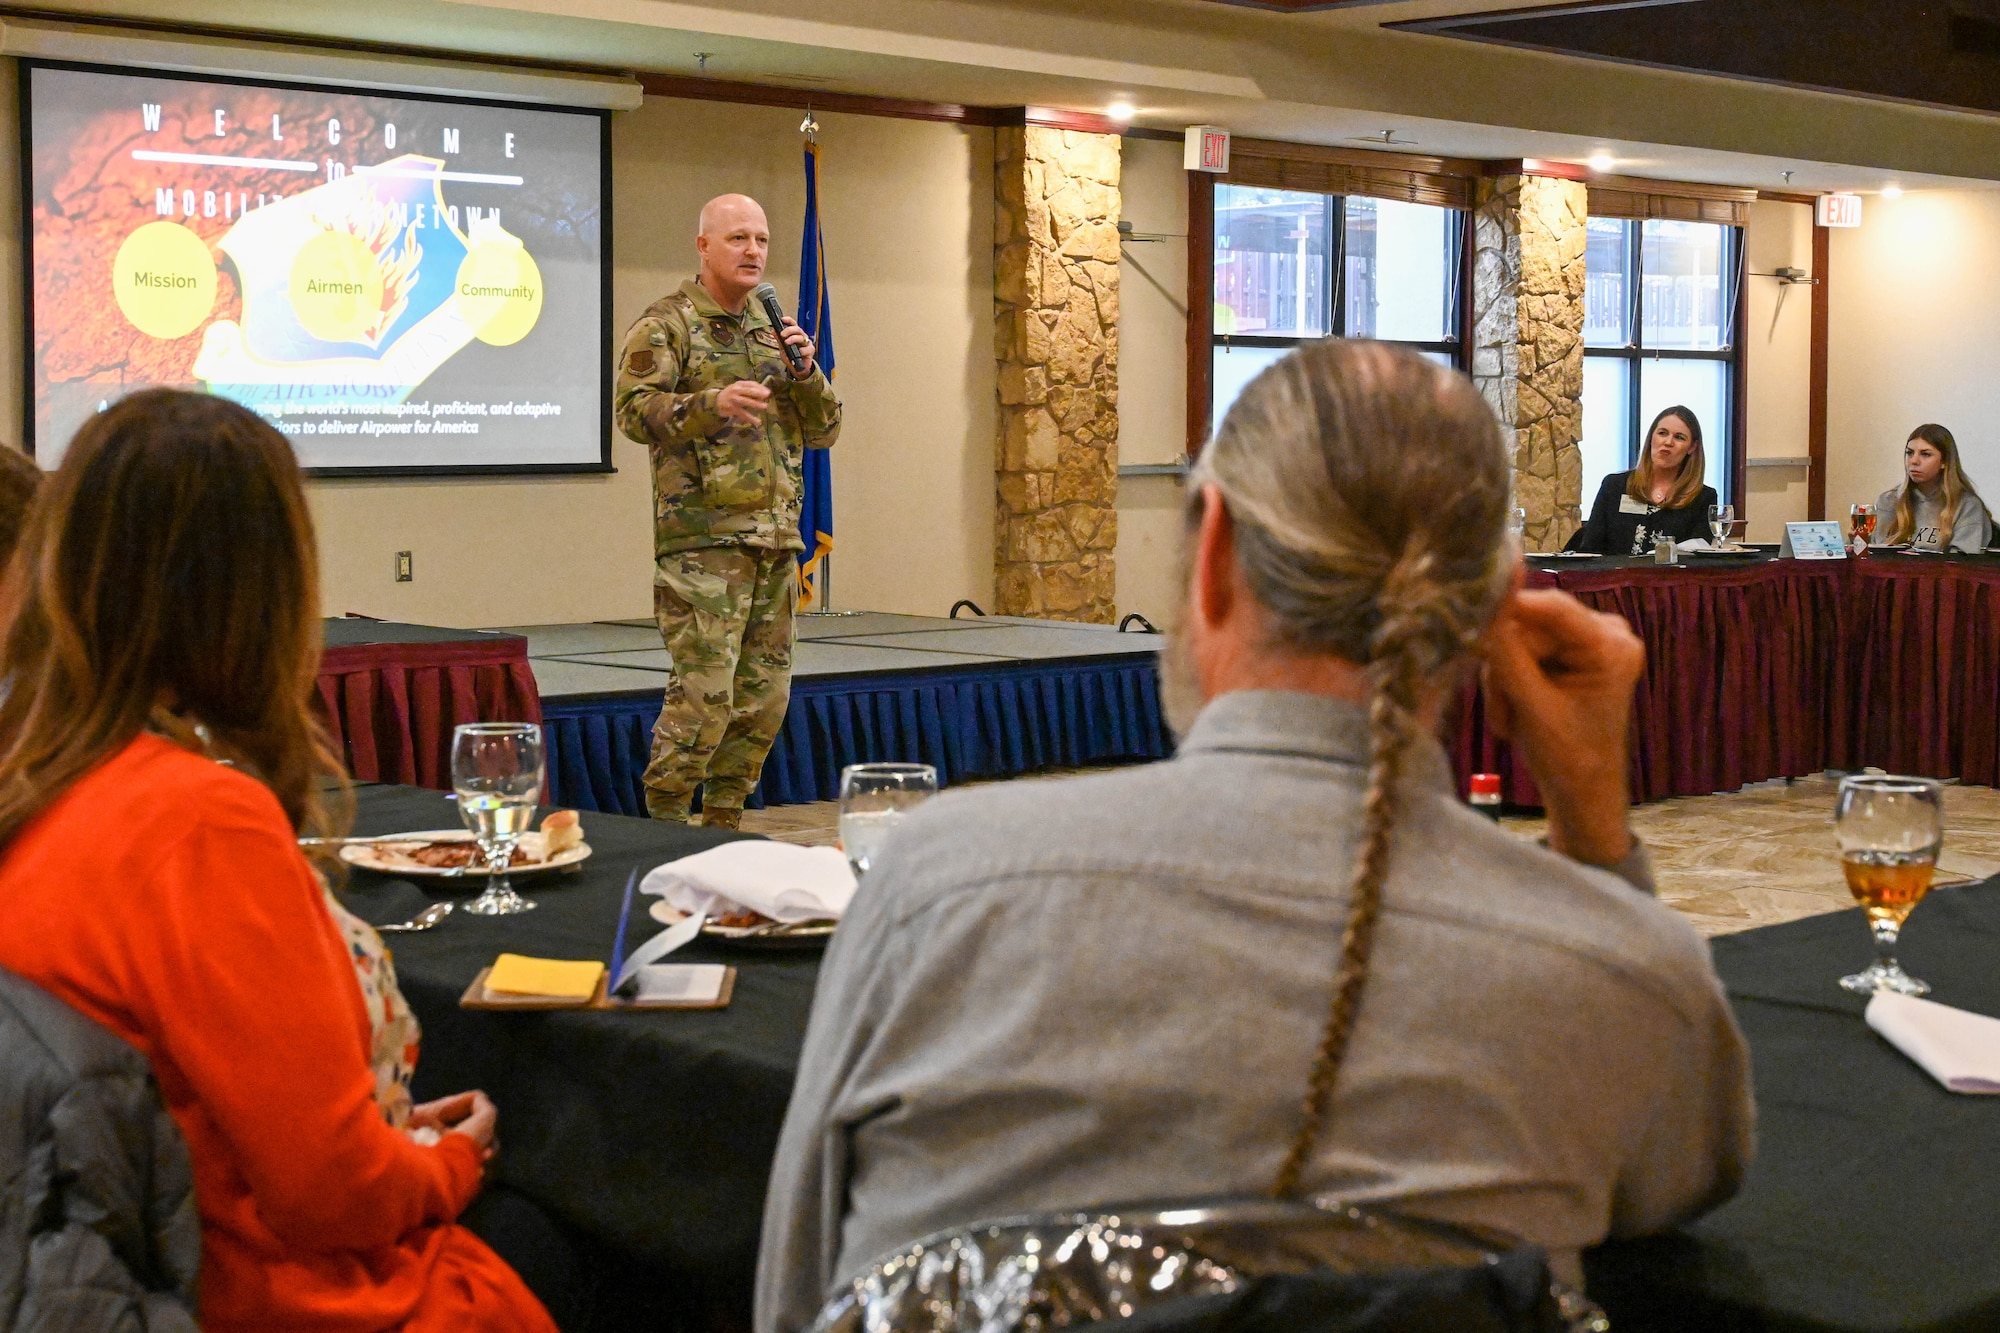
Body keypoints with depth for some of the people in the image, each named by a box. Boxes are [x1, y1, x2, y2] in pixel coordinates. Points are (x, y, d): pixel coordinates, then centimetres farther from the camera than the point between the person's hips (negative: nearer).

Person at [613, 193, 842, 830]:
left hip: (776, 538, 7)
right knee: (704, 691, -13)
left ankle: (722, 824, 19)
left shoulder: (771, 329, 19)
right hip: (703, 538, -7)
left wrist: (805, 371, -1)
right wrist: (713, 404, -29)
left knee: (764, 694, 8)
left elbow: (824, 431, 17)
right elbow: (634, 410, -14)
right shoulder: (666, 323, 0)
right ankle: (662, 827, -1)